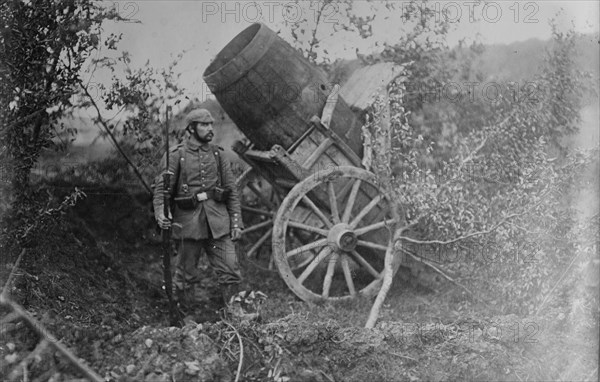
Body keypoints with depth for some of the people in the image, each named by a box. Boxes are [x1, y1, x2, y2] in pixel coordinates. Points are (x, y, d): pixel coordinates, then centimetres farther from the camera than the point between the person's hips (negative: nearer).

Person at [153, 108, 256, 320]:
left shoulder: (217, 155, 10)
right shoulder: (176, 156, -1)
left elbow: (232, 191, 12)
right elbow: (161, 188, -6)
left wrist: (236, 222, 6)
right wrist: (160, 214, -23)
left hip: (218, 221, 3)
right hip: (188, 221, -3)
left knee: (230, 267, -1)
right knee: (186, 273, 6)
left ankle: (234, 309, 10)